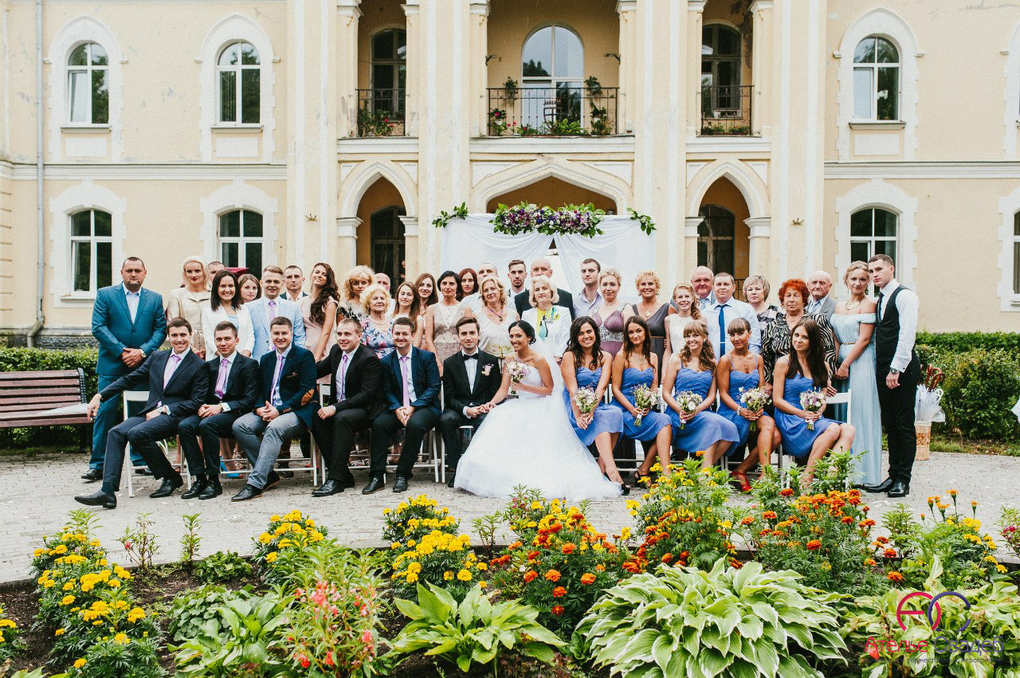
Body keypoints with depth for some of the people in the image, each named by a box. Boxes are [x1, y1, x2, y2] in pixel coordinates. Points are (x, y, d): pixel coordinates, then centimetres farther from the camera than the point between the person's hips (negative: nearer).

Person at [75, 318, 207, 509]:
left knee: (136, 433, -29)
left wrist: (164, 409, -14)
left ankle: (171, 477, -10)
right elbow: (129, 379, 18)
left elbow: (196, 402, -7)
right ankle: (107, 491, -27)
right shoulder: (157, 358, 18)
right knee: (116, 432, -20)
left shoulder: (199, 366, 0)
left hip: (174, 416, -6)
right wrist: (100, 396, 6)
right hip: (150, 413, 6)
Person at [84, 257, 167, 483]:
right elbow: (98, 327, -4)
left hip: (142, 365, 2)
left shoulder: (155, 299, 9)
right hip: (112, 365, -2)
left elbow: (160, 330, 4)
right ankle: (97, 465, 5)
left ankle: (140, 460, 18)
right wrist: (122, 351, -13)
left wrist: (142, 351, -11)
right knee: (104, 412, -2)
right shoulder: (105, 295, 4)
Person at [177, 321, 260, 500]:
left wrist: (222, 407, -18)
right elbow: (203, 394, 17)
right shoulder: (210, 365, 20)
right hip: (209, 411, 6)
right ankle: (200, 478, -20)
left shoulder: (249, 365, 2)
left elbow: (249, 400, -8)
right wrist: (202, 406, -7)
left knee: (207, 424, -34)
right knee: (184, 425, -24)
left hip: (234, 414, -5)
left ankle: (214, 481, -25)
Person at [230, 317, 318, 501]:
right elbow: (260, 391, 17)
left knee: (274, 428, -35)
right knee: (239, 425, -19)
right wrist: (260, 409, -7)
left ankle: (255, 483, -35)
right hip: (268, 411, 6)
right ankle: (268, 475, -12)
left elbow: (307, 391, -9)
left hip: (297, 412, -6)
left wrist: (280, 410, -17)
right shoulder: (266, 359, 20)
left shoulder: (304, 356, 0)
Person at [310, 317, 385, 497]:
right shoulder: (336, 350, 8)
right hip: (338, 406, 7)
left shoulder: (370, 359, -15)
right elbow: (319, 369, 28)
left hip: (364, 409, -7)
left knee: (342, 418, -36)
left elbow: (367, 395, -22)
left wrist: (336, 407, -27)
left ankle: (335, 479, -31)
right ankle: (344, 475, -17)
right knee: (316, 418, -21)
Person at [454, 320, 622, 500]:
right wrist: (492, 402, -18)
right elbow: (503, 389, 2)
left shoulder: (539, 359, -13)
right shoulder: (510, 360, 6)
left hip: (541, 408, -5)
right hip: (520, 406, 5)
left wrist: (523, 387, -20)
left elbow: (548, 389, -10)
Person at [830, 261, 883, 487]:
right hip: (841, 361, 7)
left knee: (860, 413, -5)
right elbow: (836, 339, 13)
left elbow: (864, 339, -11)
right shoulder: (839, 306, 15)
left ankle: (863, 473, 2)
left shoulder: (869, 304, -4)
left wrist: (845, 364, -14)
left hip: (861, 362, -7)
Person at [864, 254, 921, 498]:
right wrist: (880, 369, 7)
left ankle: (903, 480, 5)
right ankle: (893, 476, 16)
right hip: (883, 369, 8)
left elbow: (907, 335, -15)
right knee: (890, 425, 10)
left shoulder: (905, 296, -7)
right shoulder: (879, 300, 18)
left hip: (902, 370, -8)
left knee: (904, 425, -1)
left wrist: (896, 369, -18)